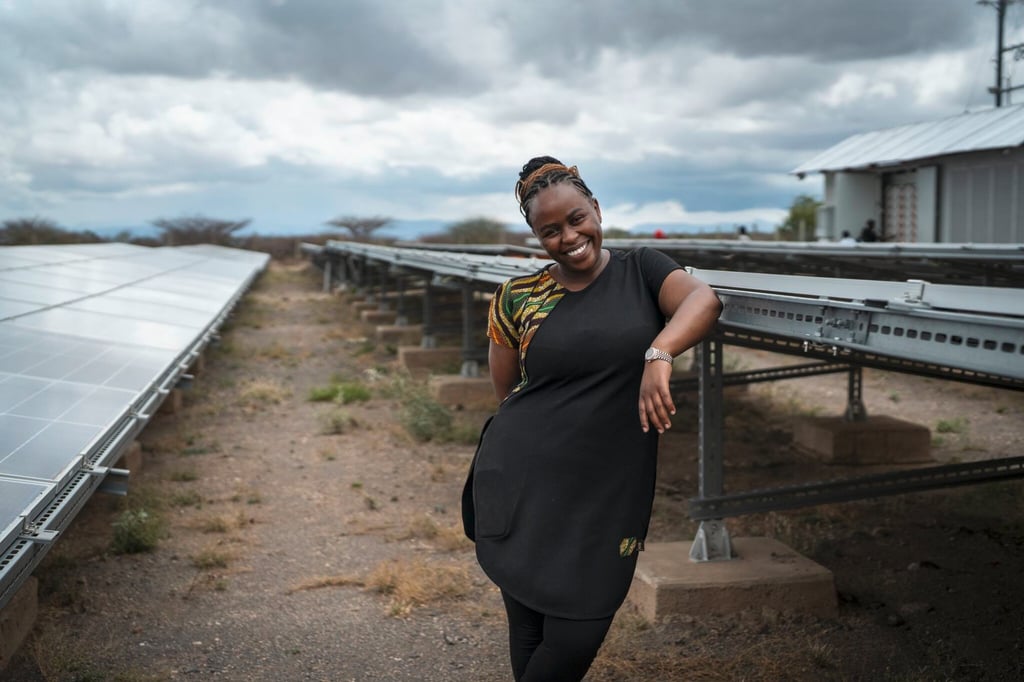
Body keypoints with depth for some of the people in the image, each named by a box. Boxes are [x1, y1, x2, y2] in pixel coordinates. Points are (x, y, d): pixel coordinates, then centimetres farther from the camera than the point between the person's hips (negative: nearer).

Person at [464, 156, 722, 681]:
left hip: (608, 493, 0)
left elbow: (704, 299, -19)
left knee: (577, 638, 1)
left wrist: (658, 354, -36)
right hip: (521, 486, 0)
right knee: (530, 629, 6)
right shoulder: (517, 298, 2)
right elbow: (506, 394, 11)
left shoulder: (641, 271, 2)